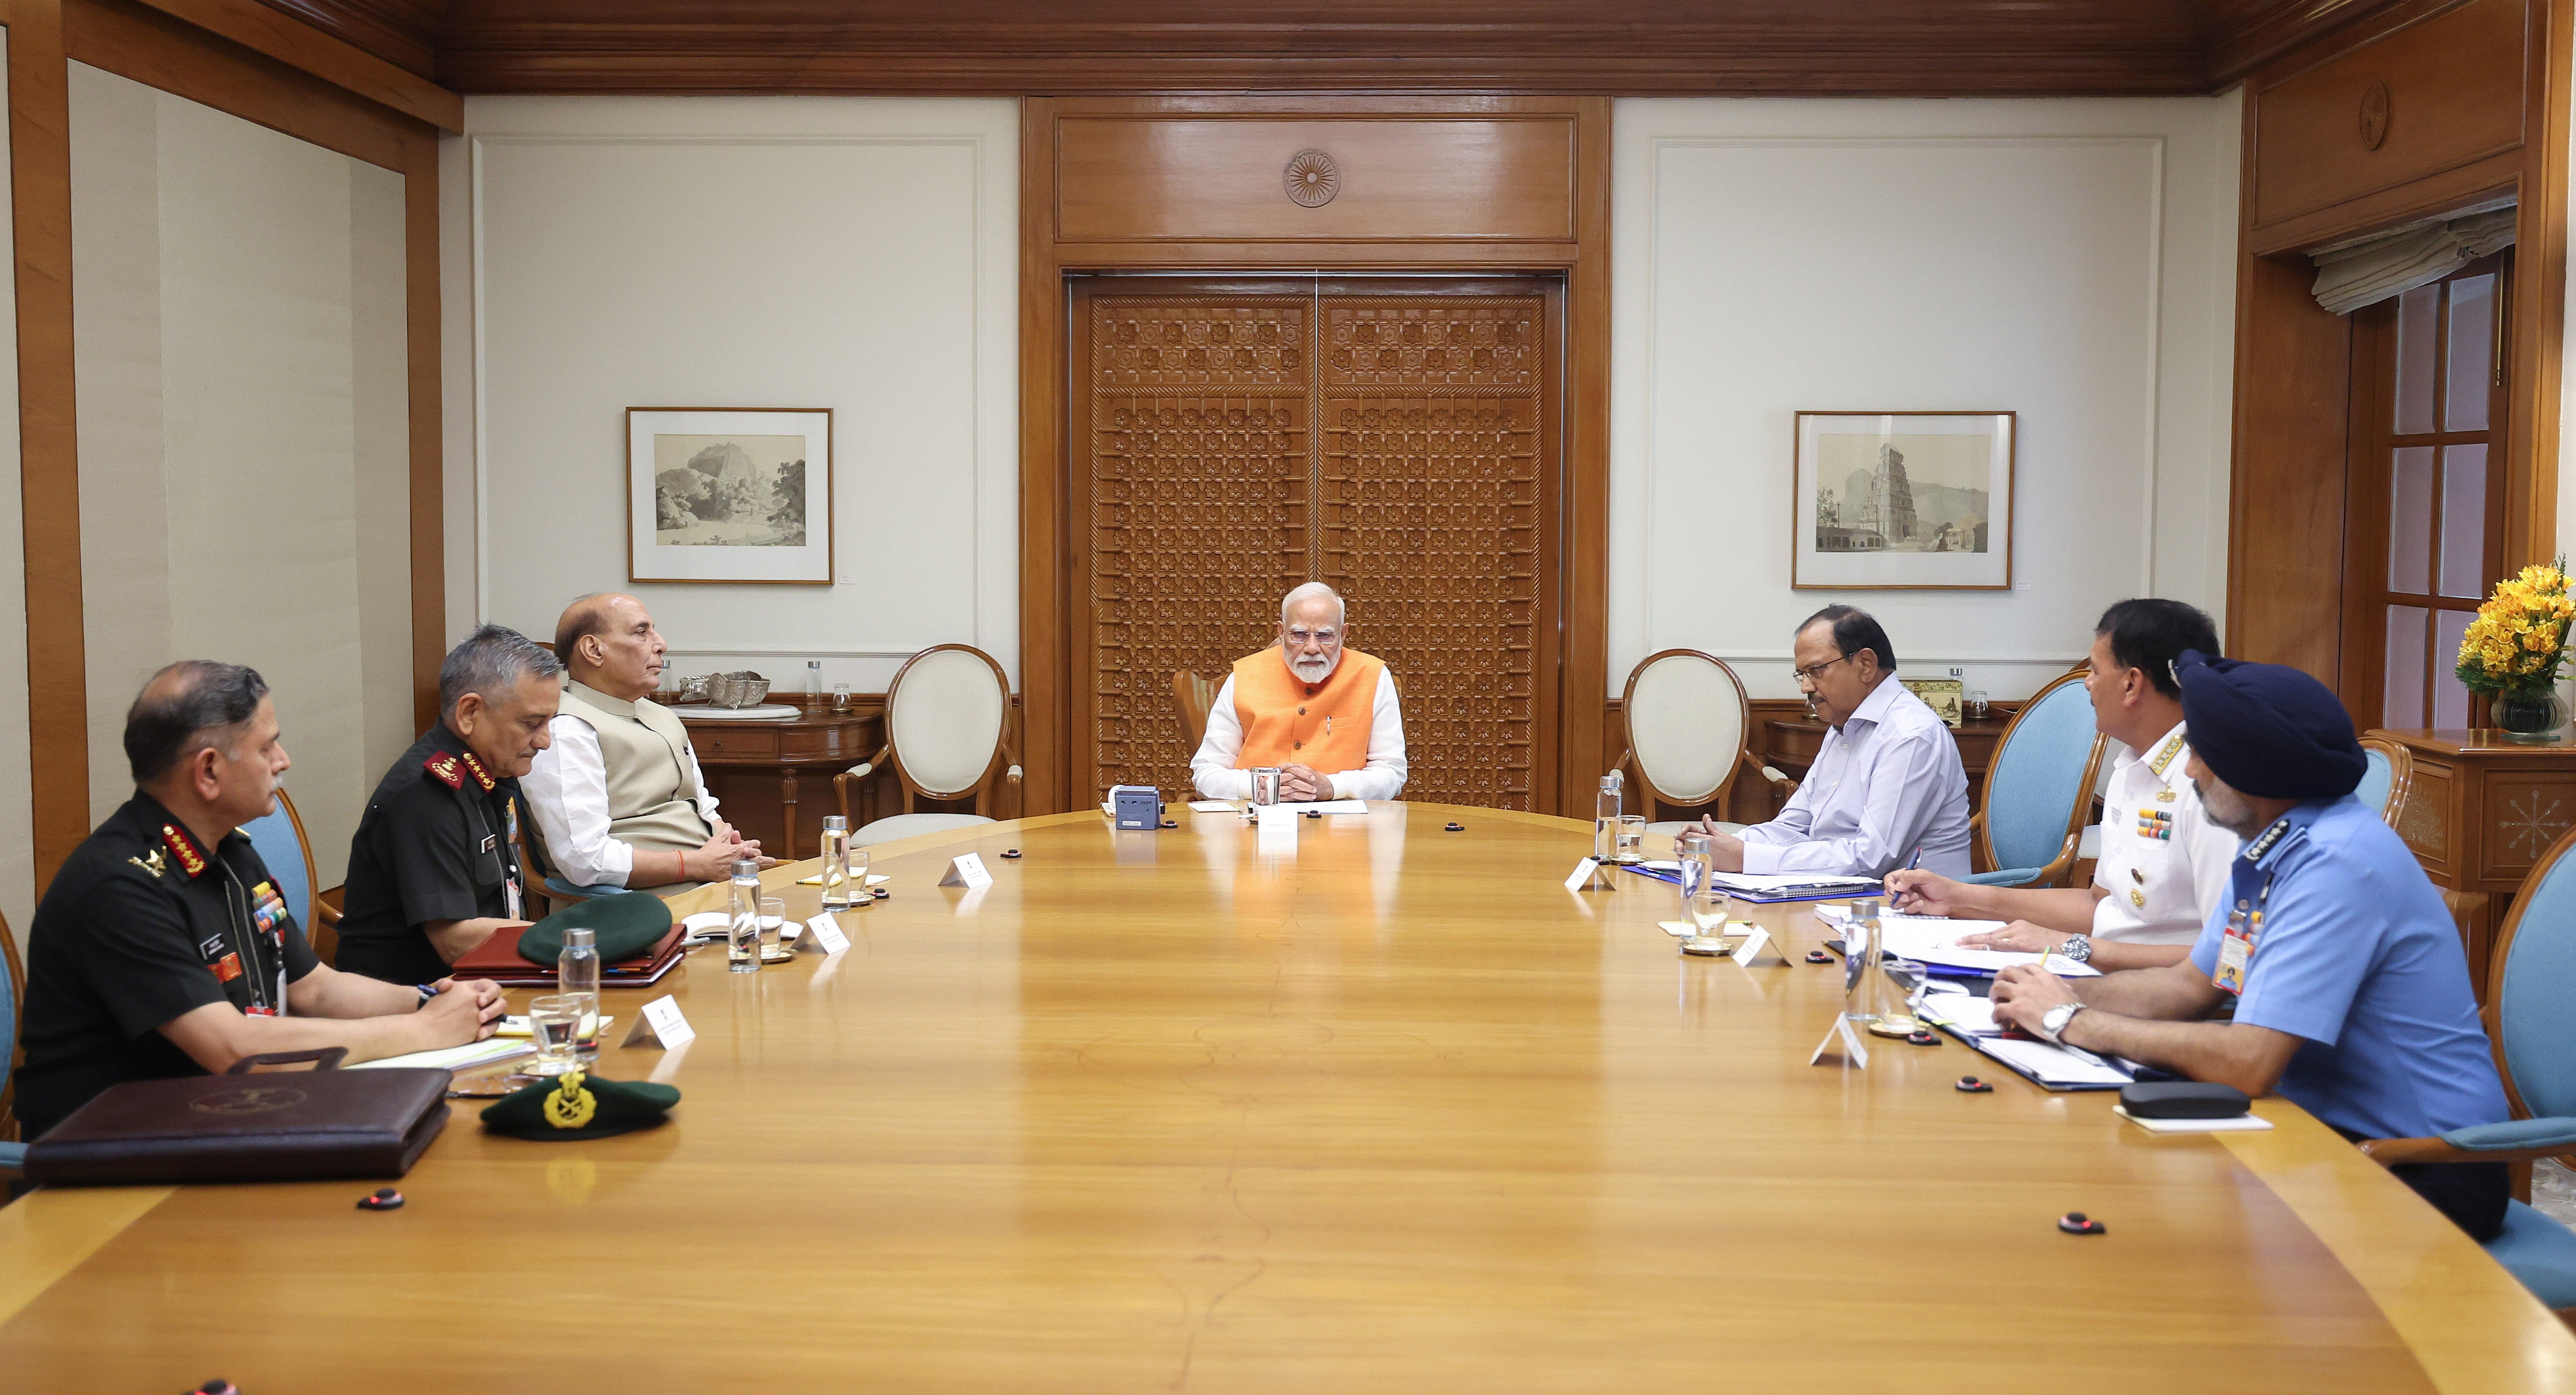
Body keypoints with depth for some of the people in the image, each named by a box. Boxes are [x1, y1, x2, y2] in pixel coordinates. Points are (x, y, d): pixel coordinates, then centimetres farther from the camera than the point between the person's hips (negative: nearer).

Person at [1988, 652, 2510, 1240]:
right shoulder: (2269, 849, 7)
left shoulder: (2336, 864, -24)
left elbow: (2249, 1063, -29)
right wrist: (2065, 994, -3)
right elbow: (2193, 984, 15)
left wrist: (2075, 1023, -19)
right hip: (2330, 1127, 8)